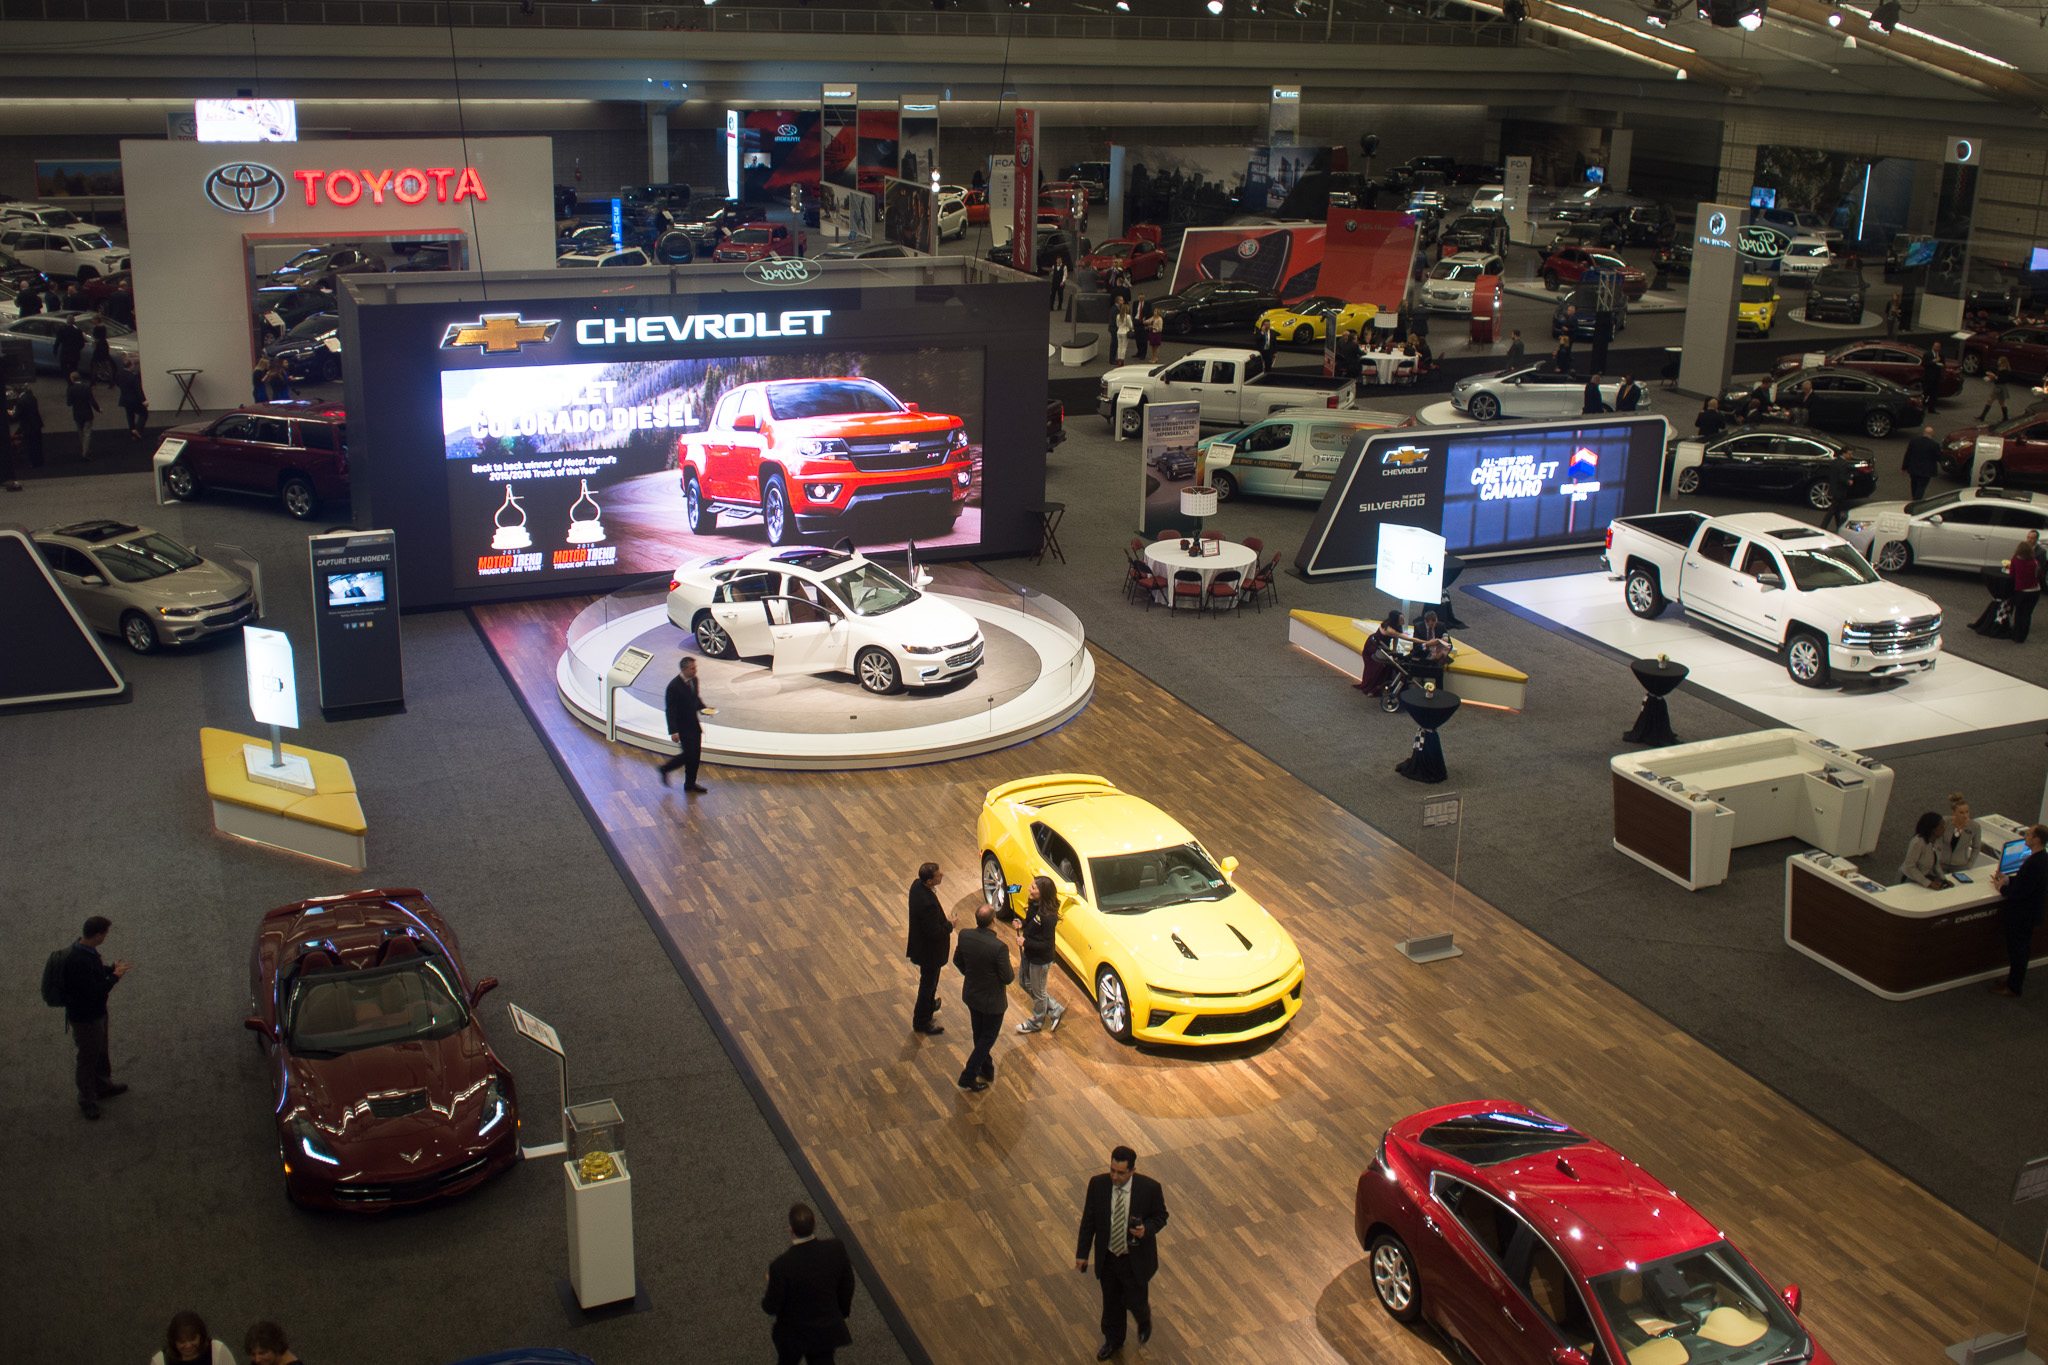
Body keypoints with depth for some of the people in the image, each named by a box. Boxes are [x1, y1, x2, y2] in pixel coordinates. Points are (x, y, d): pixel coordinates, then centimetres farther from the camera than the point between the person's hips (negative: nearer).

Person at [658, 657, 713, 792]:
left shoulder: (694, 680, 1)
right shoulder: (674, 686, -23)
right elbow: (670, 710, -21)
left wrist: (703, 708, -1)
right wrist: (673, 732, -24)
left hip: (694, 723, 8)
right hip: (682, 726, -8)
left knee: (696, 754, 11)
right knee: (689, 754, -6)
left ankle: (690, 784, 24)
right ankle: (665, 769, 18)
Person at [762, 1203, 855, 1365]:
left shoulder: (781, 1266, -32)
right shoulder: (836, 1249, -21)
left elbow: (772, 1307, -17)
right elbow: (847, 1285, -4)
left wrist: (765, 1298, 6)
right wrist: (843, 1312, 15)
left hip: (794, 1333, -2)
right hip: (828, 1329, 2)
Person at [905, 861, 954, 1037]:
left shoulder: (917, 885, -11)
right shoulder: (927, 903, -40)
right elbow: (935, 932, -29)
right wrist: (949, 925, -14)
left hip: (922, 942, 9)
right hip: (930, 950, -9)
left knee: (929, 981, 32)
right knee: (928, 984, 13)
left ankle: (929, 1004, 56)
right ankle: (921, 1023, 31)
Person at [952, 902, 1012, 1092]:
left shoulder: (964, 935, -16)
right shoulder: (999, 947, -33)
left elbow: (957, 960, 1)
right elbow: (1007, 978, -22)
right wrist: (1013, 974, 1)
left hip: (970, 994, 6)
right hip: (992, 1000, -6)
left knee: (979, 1034, 25)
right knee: (988, 1037, 15)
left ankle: (986, 1069, 43)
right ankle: (968, 1077, 19)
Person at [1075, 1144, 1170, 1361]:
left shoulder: (1149, 1188, -23)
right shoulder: (1097, 1184, -17)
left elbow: (1161, 1216, -6)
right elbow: (1088, 1220, -5)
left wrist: (1147, 1229, -27)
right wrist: (1082, 1253, -1)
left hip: (1136, 1259, -2)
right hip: (1107, 1258, 2)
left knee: (1135, 1301, 14)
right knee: (1111, 1303, 20)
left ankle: (1144, 1321, 50)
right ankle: (1113, 1341, 47)